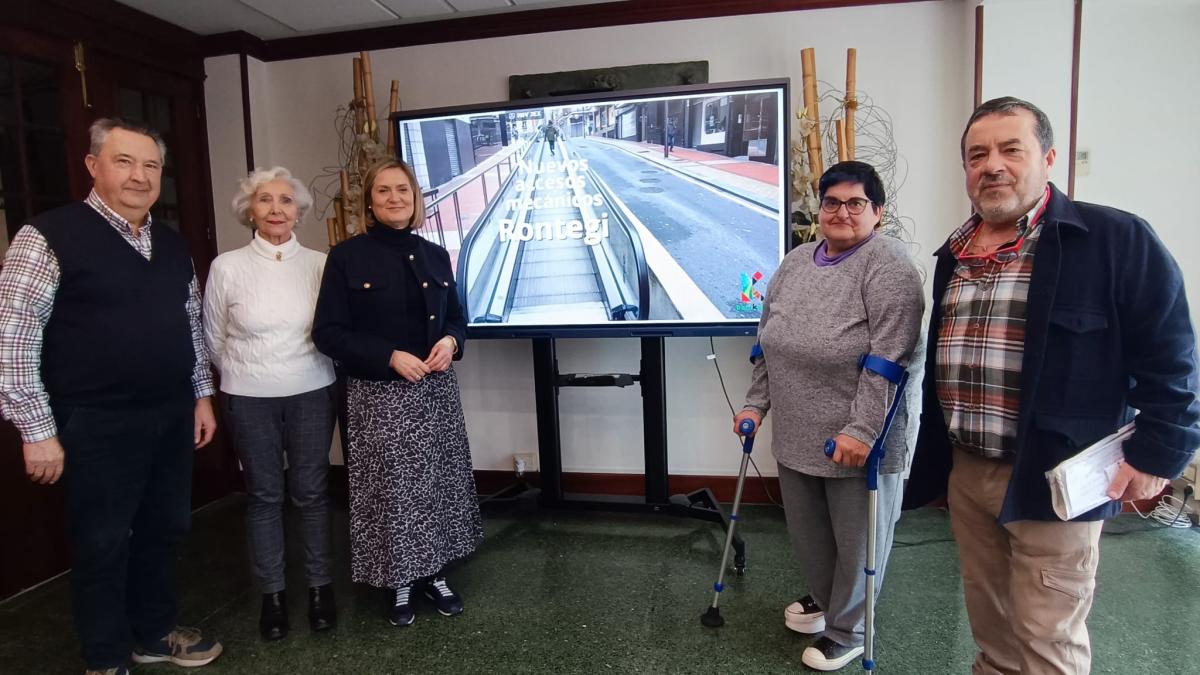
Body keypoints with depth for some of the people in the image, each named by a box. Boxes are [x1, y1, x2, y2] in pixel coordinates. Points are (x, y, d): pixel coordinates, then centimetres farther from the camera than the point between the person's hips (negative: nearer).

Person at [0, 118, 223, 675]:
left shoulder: (172, 245, 9)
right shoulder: (47, 237, -10)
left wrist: (202, 395, 13)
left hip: (172, 417, 6)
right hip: (99, 426, -6)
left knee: (165, 530, 17)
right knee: (102, 544, 9)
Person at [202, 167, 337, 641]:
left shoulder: (319, 264, -4)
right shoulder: (227, 266, -5)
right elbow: (214, 339, 8)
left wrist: (308, 371, 11)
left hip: (311, 394, 0)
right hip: (250, 399, 0)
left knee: (311, 492, 8)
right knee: (263, 495, 10)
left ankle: (320, 586, 24)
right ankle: (272, 594, 25)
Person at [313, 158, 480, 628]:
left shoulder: (435, 255, 8)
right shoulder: (347, 257, -5)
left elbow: (456, 317, 16)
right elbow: (327, 333, -8)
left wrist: (451, 341, -7)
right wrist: (390, 356, -18)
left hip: (436, 389, 4)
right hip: (379, 395, -4)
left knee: (439, 482, 10)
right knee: (390, 489, 2)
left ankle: (434, 573, 28)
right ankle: (399, 583, 21)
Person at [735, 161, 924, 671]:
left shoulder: (888, 267, -14)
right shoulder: (795, 262, 8)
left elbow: (889, 360, -21)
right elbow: (768, 341, 12)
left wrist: (861, 431, -24)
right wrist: (756, 403, 10)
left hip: (857, 440, -6)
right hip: (796, 436, 7)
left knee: (857, 538, 11)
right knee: (806, 529, 20)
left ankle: (847, 631, 29)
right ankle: (824, 596, 44)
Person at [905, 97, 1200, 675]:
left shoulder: (1117, 240, -10)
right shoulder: (953, 256, 10)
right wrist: (932, 460, 17)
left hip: (1052, 478, -6)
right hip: (966, 473, 6)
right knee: (988, 621, 20)